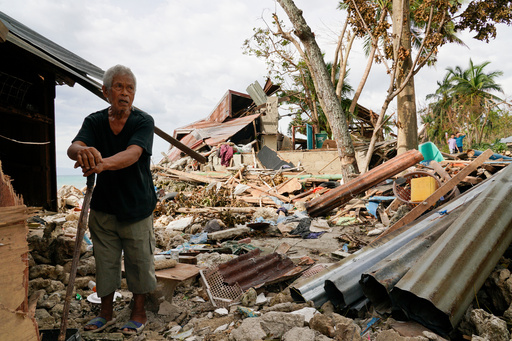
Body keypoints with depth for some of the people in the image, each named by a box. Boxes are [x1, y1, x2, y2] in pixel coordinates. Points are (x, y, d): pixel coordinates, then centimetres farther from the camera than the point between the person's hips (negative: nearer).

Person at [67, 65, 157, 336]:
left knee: (139, 261, 7)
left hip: (137, 206, -3)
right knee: (105, 261, 14)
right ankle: (106, 311, 34)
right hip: (103, 206, 3)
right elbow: (73, 147, -20)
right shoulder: (94, 121, -2)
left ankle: (139, 312, 26)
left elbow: (133, 153, -30)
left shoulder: (143, 122, -12)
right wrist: (83, 152, -46)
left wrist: (103, 163, -50)